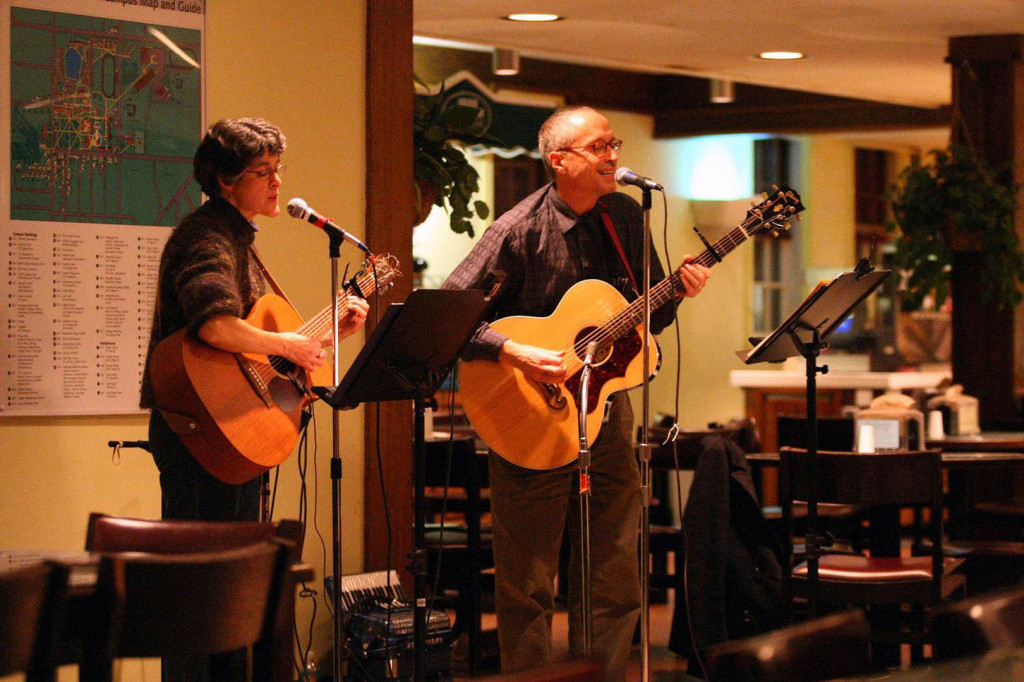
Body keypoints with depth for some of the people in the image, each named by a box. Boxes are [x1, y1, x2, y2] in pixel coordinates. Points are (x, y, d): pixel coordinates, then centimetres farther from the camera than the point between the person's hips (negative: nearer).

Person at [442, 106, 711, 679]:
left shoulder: (626, 217, 5)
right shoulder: (520, 230, -14)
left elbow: (648, 318, 14)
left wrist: (678, 290, -6)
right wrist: (514, 353, -28)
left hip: (605, 403, 5)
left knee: (616, 578, 8)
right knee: (528, 582, 1)